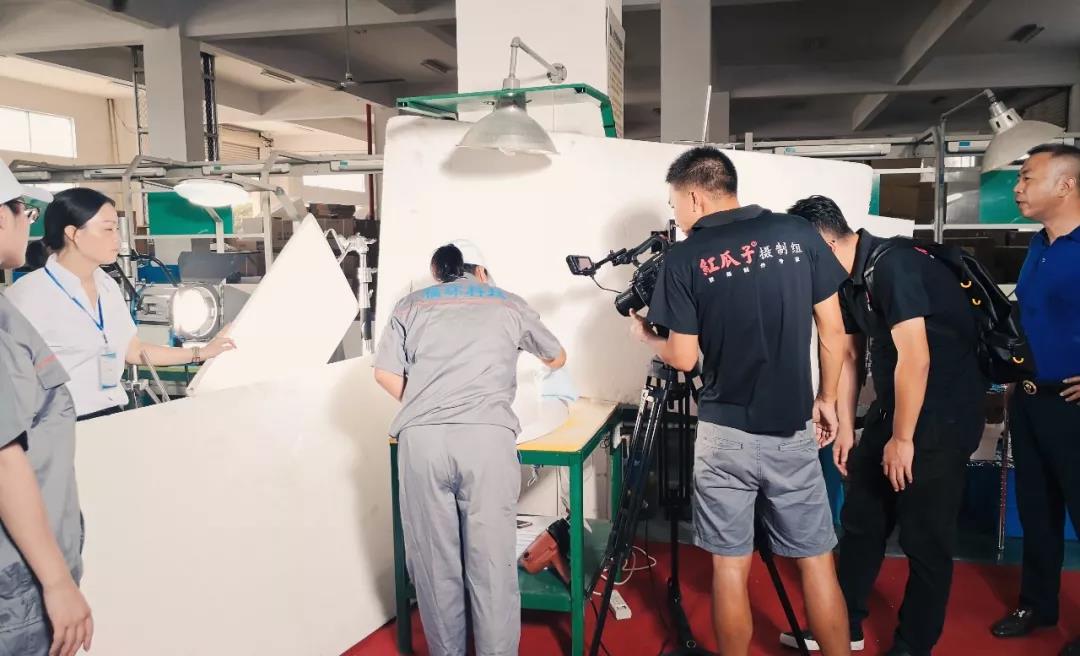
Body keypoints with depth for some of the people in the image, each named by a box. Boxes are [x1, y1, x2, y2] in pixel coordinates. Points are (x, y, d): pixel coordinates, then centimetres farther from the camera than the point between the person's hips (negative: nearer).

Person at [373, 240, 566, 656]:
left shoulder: (411, 305, 21)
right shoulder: (508, 304, 22)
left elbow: (385, 374, 12)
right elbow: (558, 359, 36)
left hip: (421, 439, 1)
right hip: (488, 437, -1)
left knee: (434, 562, 11)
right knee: (493, 564, 4)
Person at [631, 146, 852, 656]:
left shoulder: (684, 258, -7)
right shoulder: (799, 234, 0)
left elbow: (683, 358, -6)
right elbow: (834, 332, 3)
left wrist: (645, 335, 13)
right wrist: (827, 398, 15)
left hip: (724, 433, -2)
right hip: (794, 431, 3)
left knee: (730, 567, 11)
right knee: (817, 562, 14)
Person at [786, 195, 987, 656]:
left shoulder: (892, 266, -22)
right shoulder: (849, 281, 6)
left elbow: (915, 358, -24)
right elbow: (849, 356, 12)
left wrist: (902, 438, -18)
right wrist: (846, 427, 12)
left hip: (943, 414, -9)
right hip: (893, 408, 9)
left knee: (924, 536, 2)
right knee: (861, 518, 12)